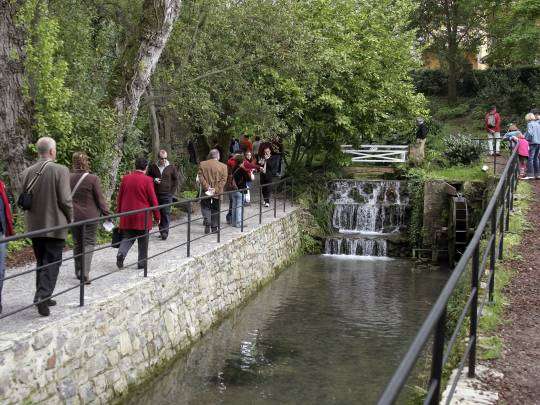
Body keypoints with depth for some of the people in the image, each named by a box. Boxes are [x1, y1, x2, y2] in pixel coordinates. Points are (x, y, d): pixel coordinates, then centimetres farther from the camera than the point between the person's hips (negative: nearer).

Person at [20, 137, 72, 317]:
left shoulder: (27, 172, 3)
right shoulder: (60, 170, -13)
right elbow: (65, 200, -14)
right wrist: (70, 218, 1)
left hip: (34, 226, 5)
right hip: (55, 225, -5)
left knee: (41, 262, 17)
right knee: (52, 262, 1)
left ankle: (43, 296, 23)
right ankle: (42, 296, -12)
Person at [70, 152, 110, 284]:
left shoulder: (68, 178, -3)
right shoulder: (93, 179, -13)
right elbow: (100, 198, -9)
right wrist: (106, 213, 0)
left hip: (74, 217, 4)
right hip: (90, 216, -3)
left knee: (77, 244, 16)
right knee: (88, 244, 1)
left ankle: (79, 272, 27)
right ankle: (85, 274, -10)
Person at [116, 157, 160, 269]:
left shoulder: (125, 178, 3)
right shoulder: (147, 180, -10)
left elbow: (120, 196, 9)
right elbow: (153, 199, -8)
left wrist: (119, 211, 19)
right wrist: (157, 216, 1)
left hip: (127, 215, 3)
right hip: (143, 216, -3)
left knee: (127, 238, 13)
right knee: (143, 241, 9)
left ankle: (121, 253, -12)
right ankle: (142, 263, 14)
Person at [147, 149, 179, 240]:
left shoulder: (171, 167, 3)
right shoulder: (152, 167, 5)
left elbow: (175, 181, 8)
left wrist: (172, 192, 0)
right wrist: (154, 180, -7)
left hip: (167, 195, -2)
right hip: (156, 194, 2)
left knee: (166, 213, -7)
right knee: (158, 213, 6)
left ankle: (165, 232, -6)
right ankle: (161, 231, 16)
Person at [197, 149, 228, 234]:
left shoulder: (202, 164, -1)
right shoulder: (223, 166, -4)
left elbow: (200, 177, -8)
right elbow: (223, 180, -9)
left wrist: (207, 187, -11)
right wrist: (216, 190, -11)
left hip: (206, 192, 0)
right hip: (217, 193, 0)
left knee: (205, 207, 13)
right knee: (215, 210, 12)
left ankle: (207, 224, -7)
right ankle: (214, 228, 15)